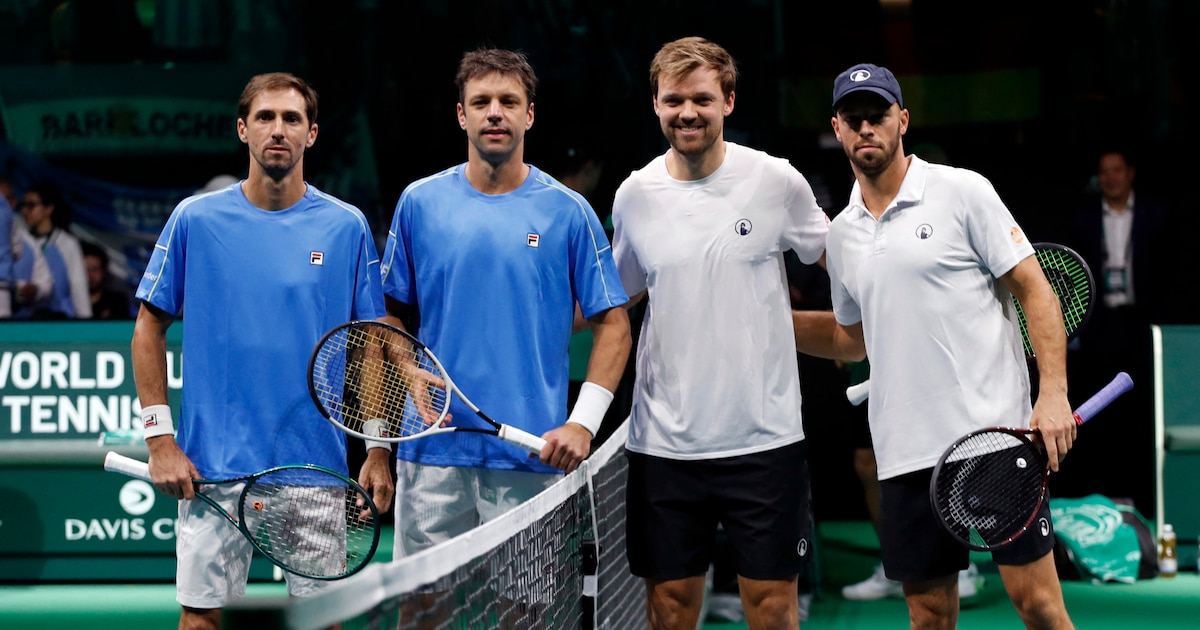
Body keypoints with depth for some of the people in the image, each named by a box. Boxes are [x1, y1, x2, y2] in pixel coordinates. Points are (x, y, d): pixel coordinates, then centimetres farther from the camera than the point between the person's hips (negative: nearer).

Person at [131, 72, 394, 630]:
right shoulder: (196, 219, 0)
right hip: (213, 465, 0)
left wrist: (379, 451, -1)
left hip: (317, 466, 1)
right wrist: (160, 439, -3)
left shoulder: (347, 227, 2)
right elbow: (150, 327, 4)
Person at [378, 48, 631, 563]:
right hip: (432, 453, 1)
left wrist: (583, 423, -8)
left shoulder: (568, 211, 2)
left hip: (532, 459, -1)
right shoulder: (419, 203, 7)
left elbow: (612, 324, 3)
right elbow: (394, 318, 14)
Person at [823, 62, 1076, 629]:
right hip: (906, 452, 5)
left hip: (997, 433, -5)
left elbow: (1034, 290, -3)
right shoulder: (842, 235, 15)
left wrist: (1053, 394, -12)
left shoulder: (962, 192, -1)